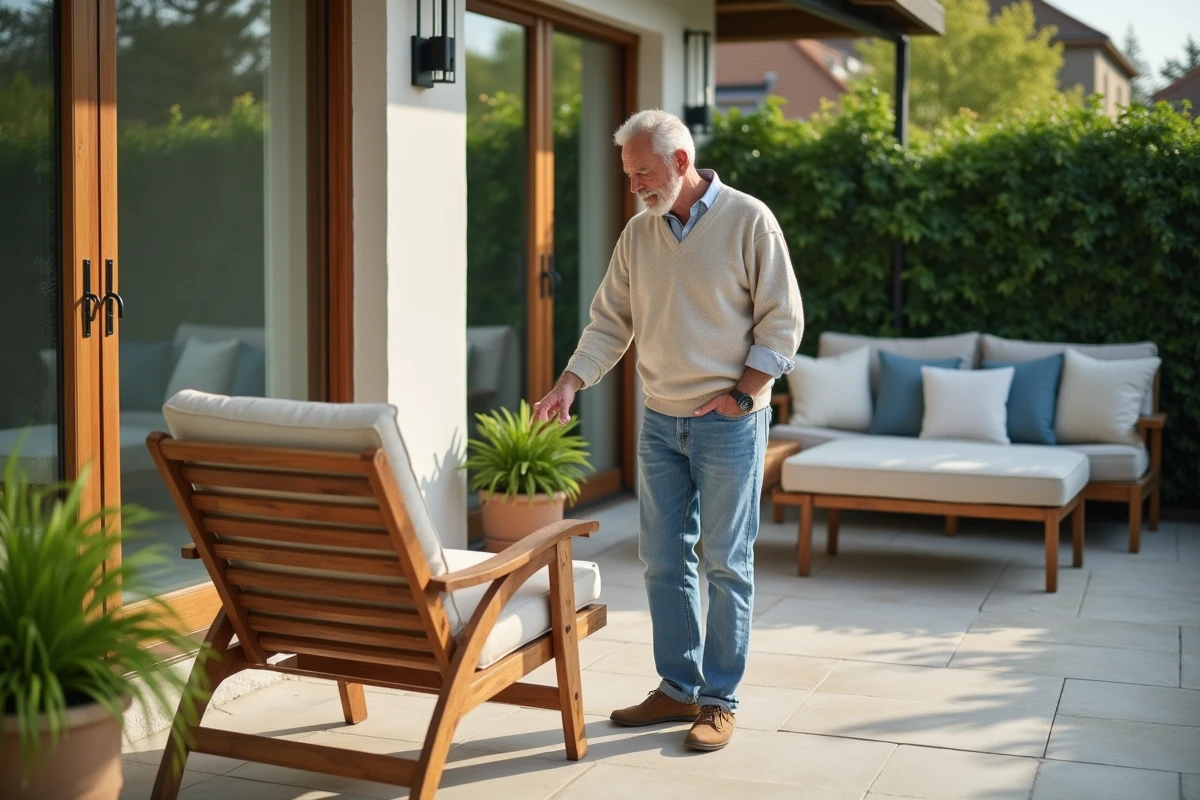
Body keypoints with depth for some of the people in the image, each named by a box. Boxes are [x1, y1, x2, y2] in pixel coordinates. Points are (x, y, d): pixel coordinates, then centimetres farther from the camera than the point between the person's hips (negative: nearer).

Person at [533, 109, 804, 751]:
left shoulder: (748, 221, -8)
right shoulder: (638, 233, 6)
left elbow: (782, 320, -8)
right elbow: (610, 323, 8)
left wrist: (742, 393, -13)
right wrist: (569, 384, -5)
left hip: (728, 423, -5)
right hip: (660, 420, 5)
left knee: (725, 564, 2)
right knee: (662, 560, 9)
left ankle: (719, 699, 12)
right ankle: (677, 687, 22)